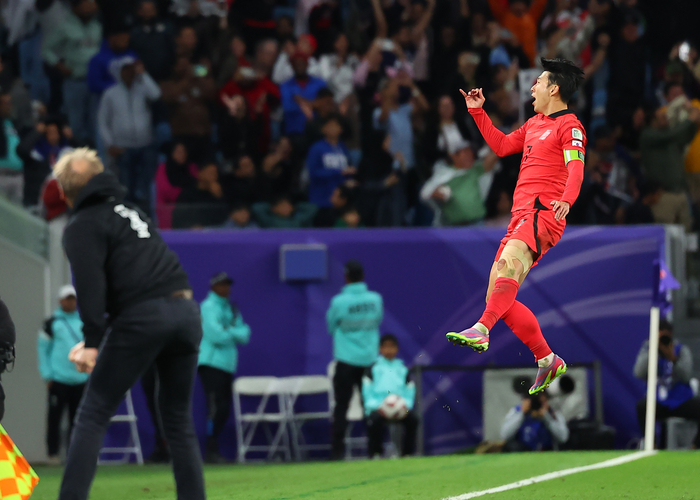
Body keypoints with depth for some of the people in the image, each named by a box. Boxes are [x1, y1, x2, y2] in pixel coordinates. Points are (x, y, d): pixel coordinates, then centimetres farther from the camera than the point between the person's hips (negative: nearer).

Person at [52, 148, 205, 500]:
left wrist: (92, 342, -13)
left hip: (143, 318, -7)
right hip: (186, 310, 7)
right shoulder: (128, 210, 26)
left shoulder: (83, 226, 2)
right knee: (179, 420, 15)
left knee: (92, 415, -1)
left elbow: (91, 286, -12)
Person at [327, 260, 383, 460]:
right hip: (369, 359, 3)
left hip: (346, 359, -3)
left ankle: (337, 449, -3)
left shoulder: (339, 302, -13)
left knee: (341, 405, 1)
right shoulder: (375, 299, -4)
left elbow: (331, 326, 1)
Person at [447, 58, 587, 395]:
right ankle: (547, 361, 7)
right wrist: (477, 111, 31)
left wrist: (566, 200, -34)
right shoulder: (534, 124, 25)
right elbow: (501, 145, 37)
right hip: (521, 216, 9)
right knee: (499, 297, 2)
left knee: (509, 260, -35)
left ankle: (481, 331, -50)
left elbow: (576, 168, -16)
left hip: (544, 214, -9)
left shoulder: (569, 126, -2)